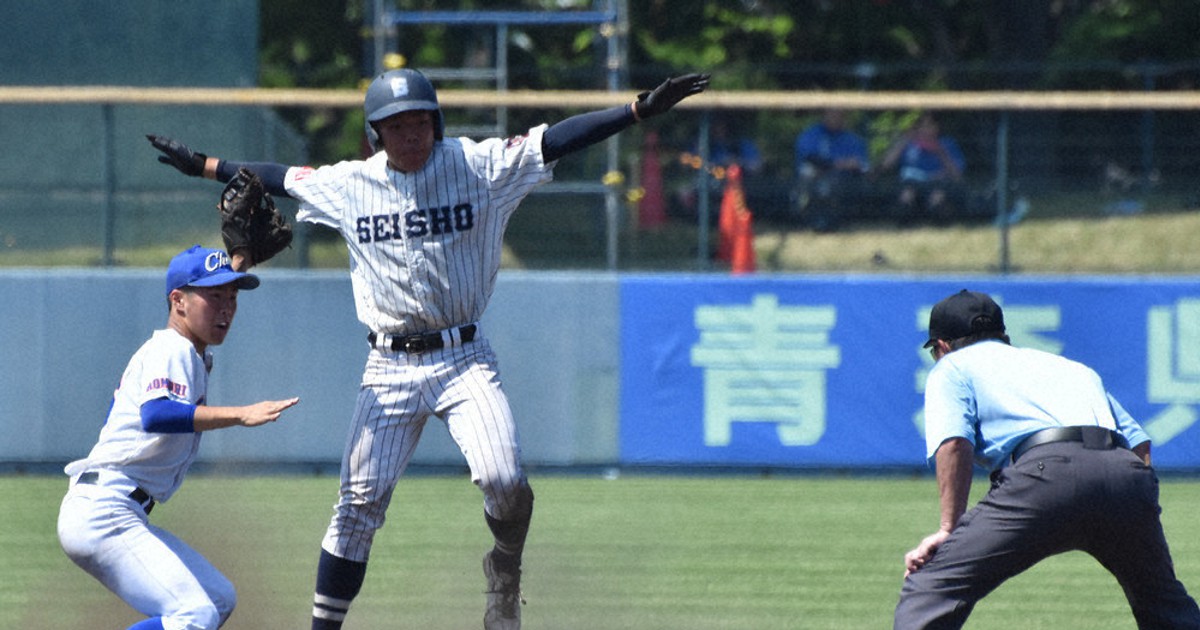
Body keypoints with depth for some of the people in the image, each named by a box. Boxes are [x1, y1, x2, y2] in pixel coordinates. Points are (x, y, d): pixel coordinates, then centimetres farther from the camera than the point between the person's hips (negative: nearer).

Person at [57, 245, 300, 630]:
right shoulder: (170, 351, -11)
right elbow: (155, 415, -33)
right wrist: (240, 415, -38)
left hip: (126, 519, 11)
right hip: (102, 512, -11)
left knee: (219, 599, 18)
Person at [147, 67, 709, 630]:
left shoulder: (478, 167, -4)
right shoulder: (348, 185, 3)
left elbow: (555, 140, -11)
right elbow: (279, 178, 18)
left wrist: (641, 109, -18)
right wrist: (203, 165, 22)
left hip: (464, 358, -1)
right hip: (389, 368, 2)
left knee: (504, 481, -19)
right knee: (361, 502, -2)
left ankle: (506, 570, 12)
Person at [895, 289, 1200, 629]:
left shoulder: (951, 367, 24)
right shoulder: (1073, 366, 39)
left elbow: (953, 444, 2)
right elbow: (1139, 441, 24)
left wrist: (949, 529, 0)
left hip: (1048, 472, -5)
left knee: (928, 588, -2)